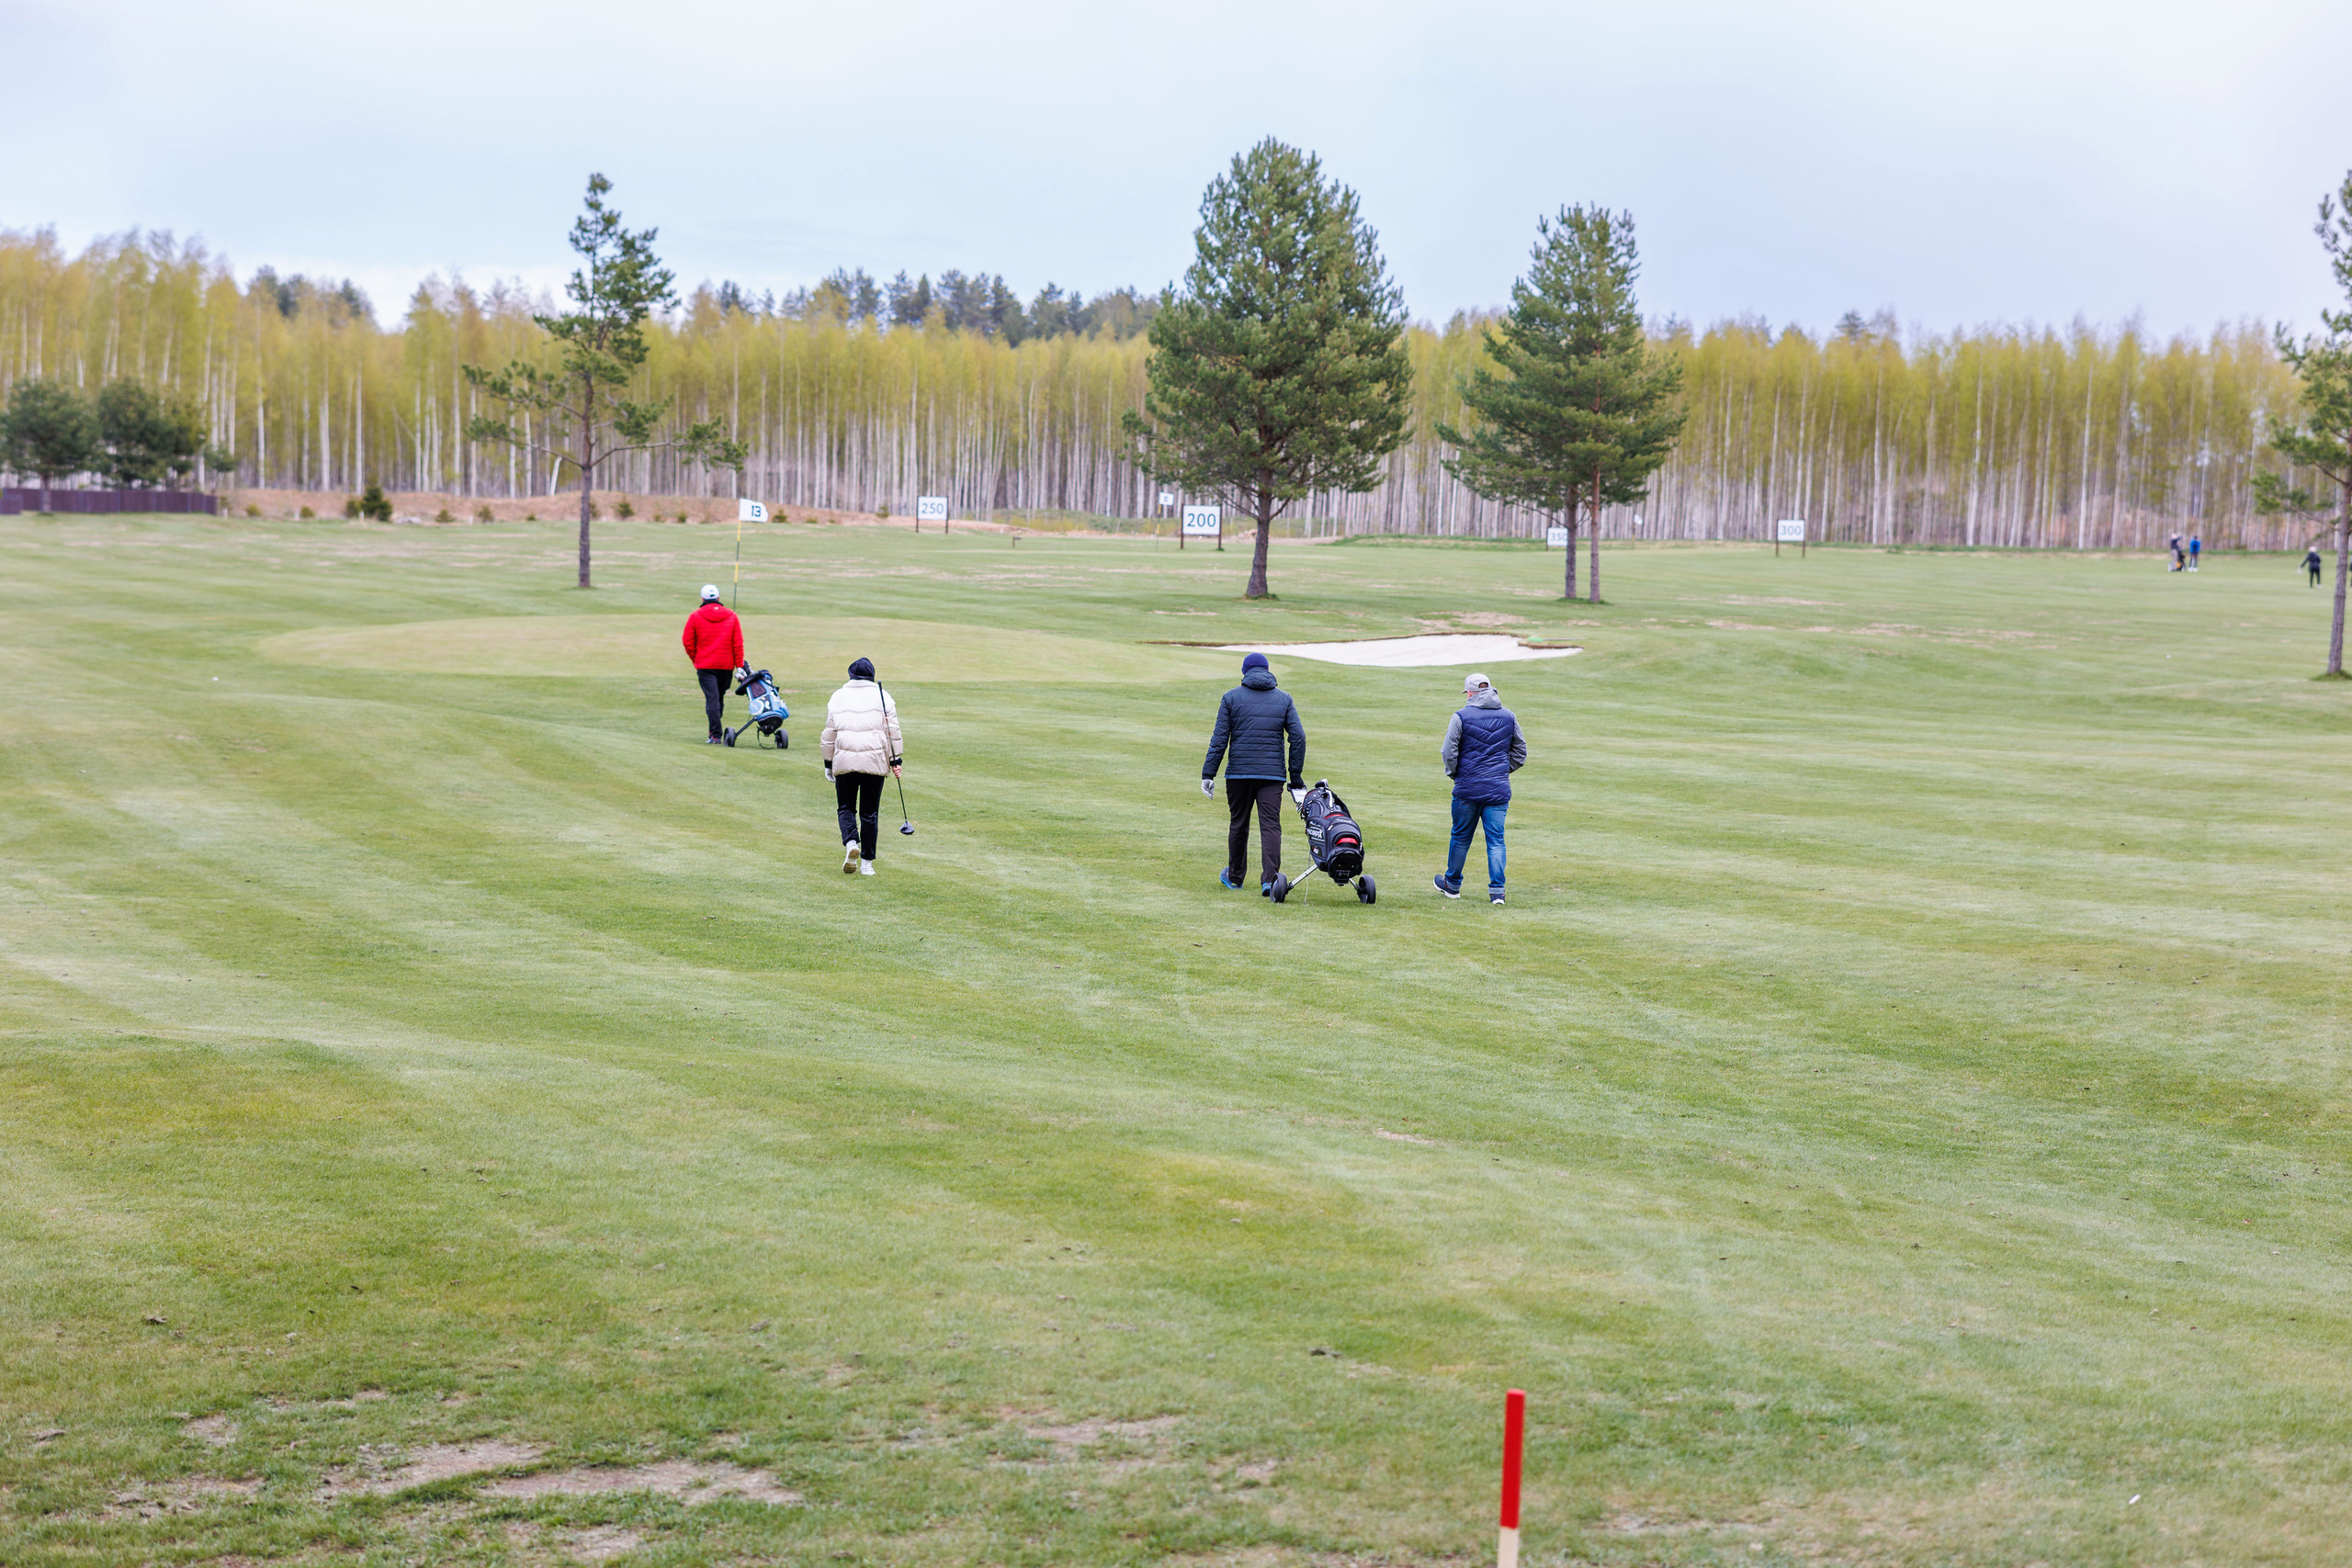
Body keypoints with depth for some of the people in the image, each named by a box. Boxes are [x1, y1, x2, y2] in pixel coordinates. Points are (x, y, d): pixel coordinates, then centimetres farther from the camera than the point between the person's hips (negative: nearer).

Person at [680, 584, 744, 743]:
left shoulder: (695, 617, -1)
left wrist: (695, 659, 14)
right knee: (720, 698, 15)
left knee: (711, 699, -7)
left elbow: (688, 642, 0)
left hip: (705, 666, -3)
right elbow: (738, 643, 2)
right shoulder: (731, 616, 5)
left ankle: (716, 735, -16)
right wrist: (739, 665, 4)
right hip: (726, 665, 3)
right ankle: (715, 730, 22)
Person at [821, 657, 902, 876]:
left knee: (845, 807, 12)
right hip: (874, 761, 0)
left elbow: (829, 734, 9)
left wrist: (828, 763, 16)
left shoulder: (838, 697, 7)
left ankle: (851, 842, -16)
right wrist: (895, 761, 7)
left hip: (844, 761, 0)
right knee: (870, 812, 7)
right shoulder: (882, 697, 4)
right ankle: (866, 863, 6)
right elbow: (893, 732, 1)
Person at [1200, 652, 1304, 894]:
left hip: (1238, 772, 0)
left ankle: (1234, 876, 26)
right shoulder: (1284, 699, 8)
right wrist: (1295, 775, 7)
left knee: (1239, 824, 12)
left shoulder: (1232, 697, 3)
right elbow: (1298, 738, 2)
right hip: (1273, 774, 0)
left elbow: (1219, 738, -1)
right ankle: (1269, 878, -17)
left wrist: (1208, 774, 0)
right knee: (1271, 825, -4)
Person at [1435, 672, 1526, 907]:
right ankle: (1496, 890, -5)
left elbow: (1449, 753, -7)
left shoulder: (1462, 716, -7)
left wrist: (1454, 774, 9)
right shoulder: (1509, 717, 6)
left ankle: (1452, 885, 26)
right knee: (1496, 840, 3)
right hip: (1499, 789, 2)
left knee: (1461, 837, 12)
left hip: (1468, 788, -2)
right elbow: (1520, 753, 15)